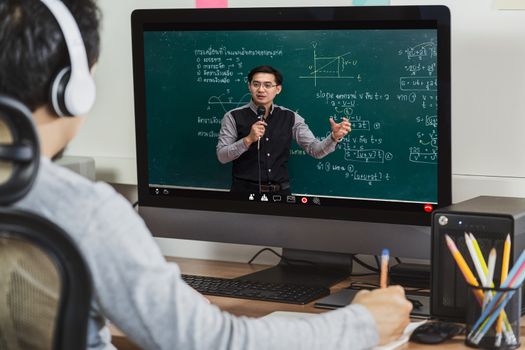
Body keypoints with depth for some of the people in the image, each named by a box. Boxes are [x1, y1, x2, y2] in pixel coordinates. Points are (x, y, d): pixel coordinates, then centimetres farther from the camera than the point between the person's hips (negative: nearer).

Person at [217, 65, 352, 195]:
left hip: (280, 192, 2)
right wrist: (248, 139, -21)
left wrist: (334, 137, -19)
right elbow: (222, 156, -7)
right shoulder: (234, 117, -3)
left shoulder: (290, 118, 4)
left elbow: (315, 149, -1)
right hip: (245, 191, -2)